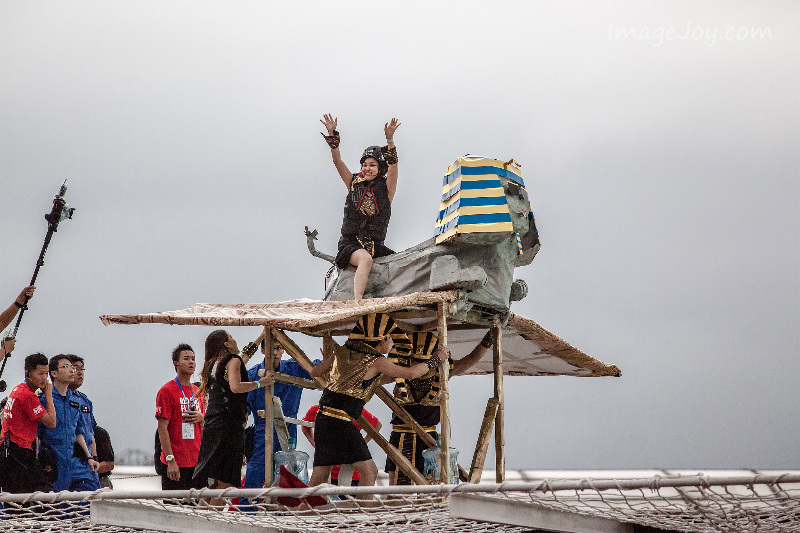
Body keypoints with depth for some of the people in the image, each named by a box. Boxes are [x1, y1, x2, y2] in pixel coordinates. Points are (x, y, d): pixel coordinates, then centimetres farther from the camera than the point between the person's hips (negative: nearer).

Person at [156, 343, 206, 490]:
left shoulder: (196, 391, 15)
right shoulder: (167, 391, -6)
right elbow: (162, 428, -11)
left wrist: (201, 417, -1)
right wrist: (170, 459, -17)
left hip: (196, 461, 7)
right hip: (176, 462, -7)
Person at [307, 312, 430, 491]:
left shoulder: (342, 353, 12)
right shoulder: (376, 362, -6)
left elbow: (315, 372, 23)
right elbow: (410, 373, -2)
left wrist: (326, 360, 41)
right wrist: (432, 362, 12)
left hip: (323, 417, 8)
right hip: (341, 423, -8)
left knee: (319, 477, 12)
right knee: (369, 471, -4)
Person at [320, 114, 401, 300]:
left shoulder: (386, 188, 6)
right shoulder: (354, 184, 10)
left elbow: (393, 165, -9)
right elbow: (337, 161, 2)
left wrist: (390, 138, -23)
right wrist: (332, 134, -10)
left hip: (375, 245, 2)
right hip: (350, 243, -2)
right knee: (365, 259, -35)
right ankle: (357, 301, -50)